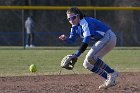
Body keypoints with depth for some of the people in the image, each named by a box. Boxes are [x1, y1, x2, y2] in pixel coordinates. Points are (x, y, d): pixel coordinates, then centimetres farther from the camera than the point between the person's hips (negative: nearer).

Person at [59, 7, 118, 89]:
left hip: (109, 37, -10)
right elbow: (72, 39, 9)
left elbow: (86, 40, -32)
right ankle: (109, 79, 8)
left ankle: (112, 73, -20)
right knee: (87, 64, 6)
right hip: (101, 41, 10)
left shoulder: (86, 22, -22)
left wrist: (77, 54, -41)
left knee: (90, 57, -27)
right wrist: (66, 39, -15)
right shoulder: (75, 26, 6)